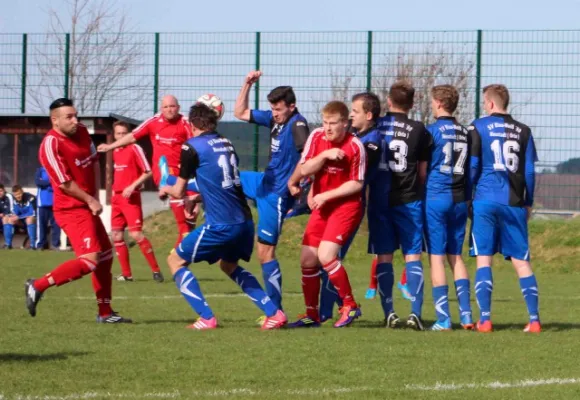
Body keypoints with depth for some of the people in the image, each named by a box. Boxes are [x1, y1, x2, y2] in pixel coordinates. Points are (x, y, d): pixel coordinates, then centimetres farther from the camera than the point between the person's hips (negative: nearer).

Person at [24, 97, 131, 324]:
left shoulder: (82, 132, 4)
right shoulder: (51, 144, -20)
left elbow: (94, 162, 17)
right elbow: (65, 184, -18)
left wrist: (95, 197, 9)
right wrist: (90, 200, -9)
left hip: (87, 207, 9)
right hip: (71, 209, -9)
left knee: (105, 257, 13)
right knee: (90, 259, -21)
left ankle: (105, 312, 23)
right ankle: (38, 286, -12)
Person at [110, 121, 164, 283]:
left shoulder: (135, 149, -8)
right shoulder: (115, 151, 13)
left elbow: (148, 172, -11)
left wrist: (132, 186, -19)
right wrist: (115, 191, 16)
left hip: (131, 198, -8)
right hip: (117, 197, 8)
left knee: (136, 234, -15)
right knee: (116, 236, 5)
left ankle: (156, 270, -9)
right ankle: (126, 274, 11)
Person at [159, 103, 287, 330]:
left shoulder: (192, 147, -4)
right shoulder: (226, 144, 16)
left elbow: (179, 192, 3)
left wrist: (166, 189, 24)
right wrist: (198, 198, 39)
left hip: (220, 225, -7)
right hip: (244, 221, 7)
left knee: (175, 261, 9)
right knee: (229, 265, 31)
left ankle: (206, 318, -1)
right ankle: (274, 313, 19)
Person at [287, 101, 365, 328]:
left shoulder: (354, 146, -15)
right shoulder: (316, 137, 0)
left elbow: (357, 184, -11)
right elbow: (304, 170, -4)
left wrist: (326, 195, -14)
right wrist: (324, 155, -19)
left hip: (346, 205, -6)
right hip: (321, 205, 6)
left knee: (326, 255, -21)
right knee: (307, 260, 4)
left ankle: (350, 306, -5)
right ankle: (312, 315, 17)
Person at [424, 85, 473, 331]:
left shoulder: (432, 131, -6)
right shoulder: (465, 133, 10)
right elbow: (470, 169, 12)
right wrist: (467, 198, 16)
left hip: (436, 197, -5)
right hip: (459, 199, 5)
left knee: (436, 257, -2)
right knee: (456, 256, 13)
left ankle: (443, 319, -7)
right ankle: (466, 315, 5)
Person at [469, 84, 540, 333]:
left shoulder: (478, 127, 1)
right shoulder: (523, 131, 9)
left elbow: (472, 166, -1)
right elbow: (529, 171, 9)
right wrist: (528, 203, 17)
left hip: (486, 200, -2)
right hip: (514, 204, 2)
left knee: (484, 259, 1)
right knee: (521, 261, 5)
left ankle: (485, 319, -7)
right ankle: (534, 319, -1)